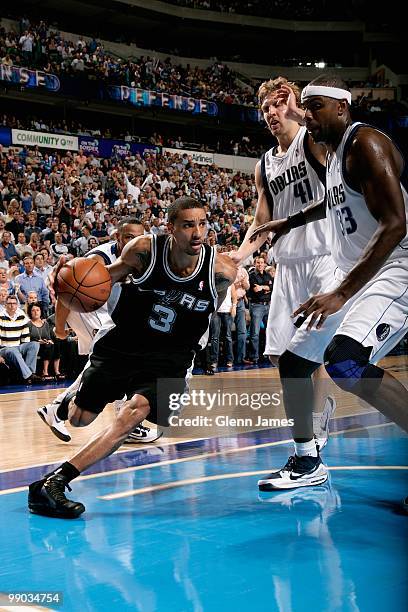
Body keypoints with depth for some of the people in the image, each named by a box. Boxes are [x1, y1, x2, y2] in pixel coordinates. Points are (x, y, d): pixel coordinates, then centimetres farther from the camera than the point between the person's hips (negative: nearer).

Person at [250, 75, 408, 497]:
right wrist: (289, 223, 44)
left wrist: (341, 294, -32)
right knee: (293, 361, 12)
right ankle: (307, 464, 27)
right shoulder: (333, 151, 13)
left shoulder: (366, 143, -16)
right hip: (351, 275, 10)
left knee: (344, 362, -33)